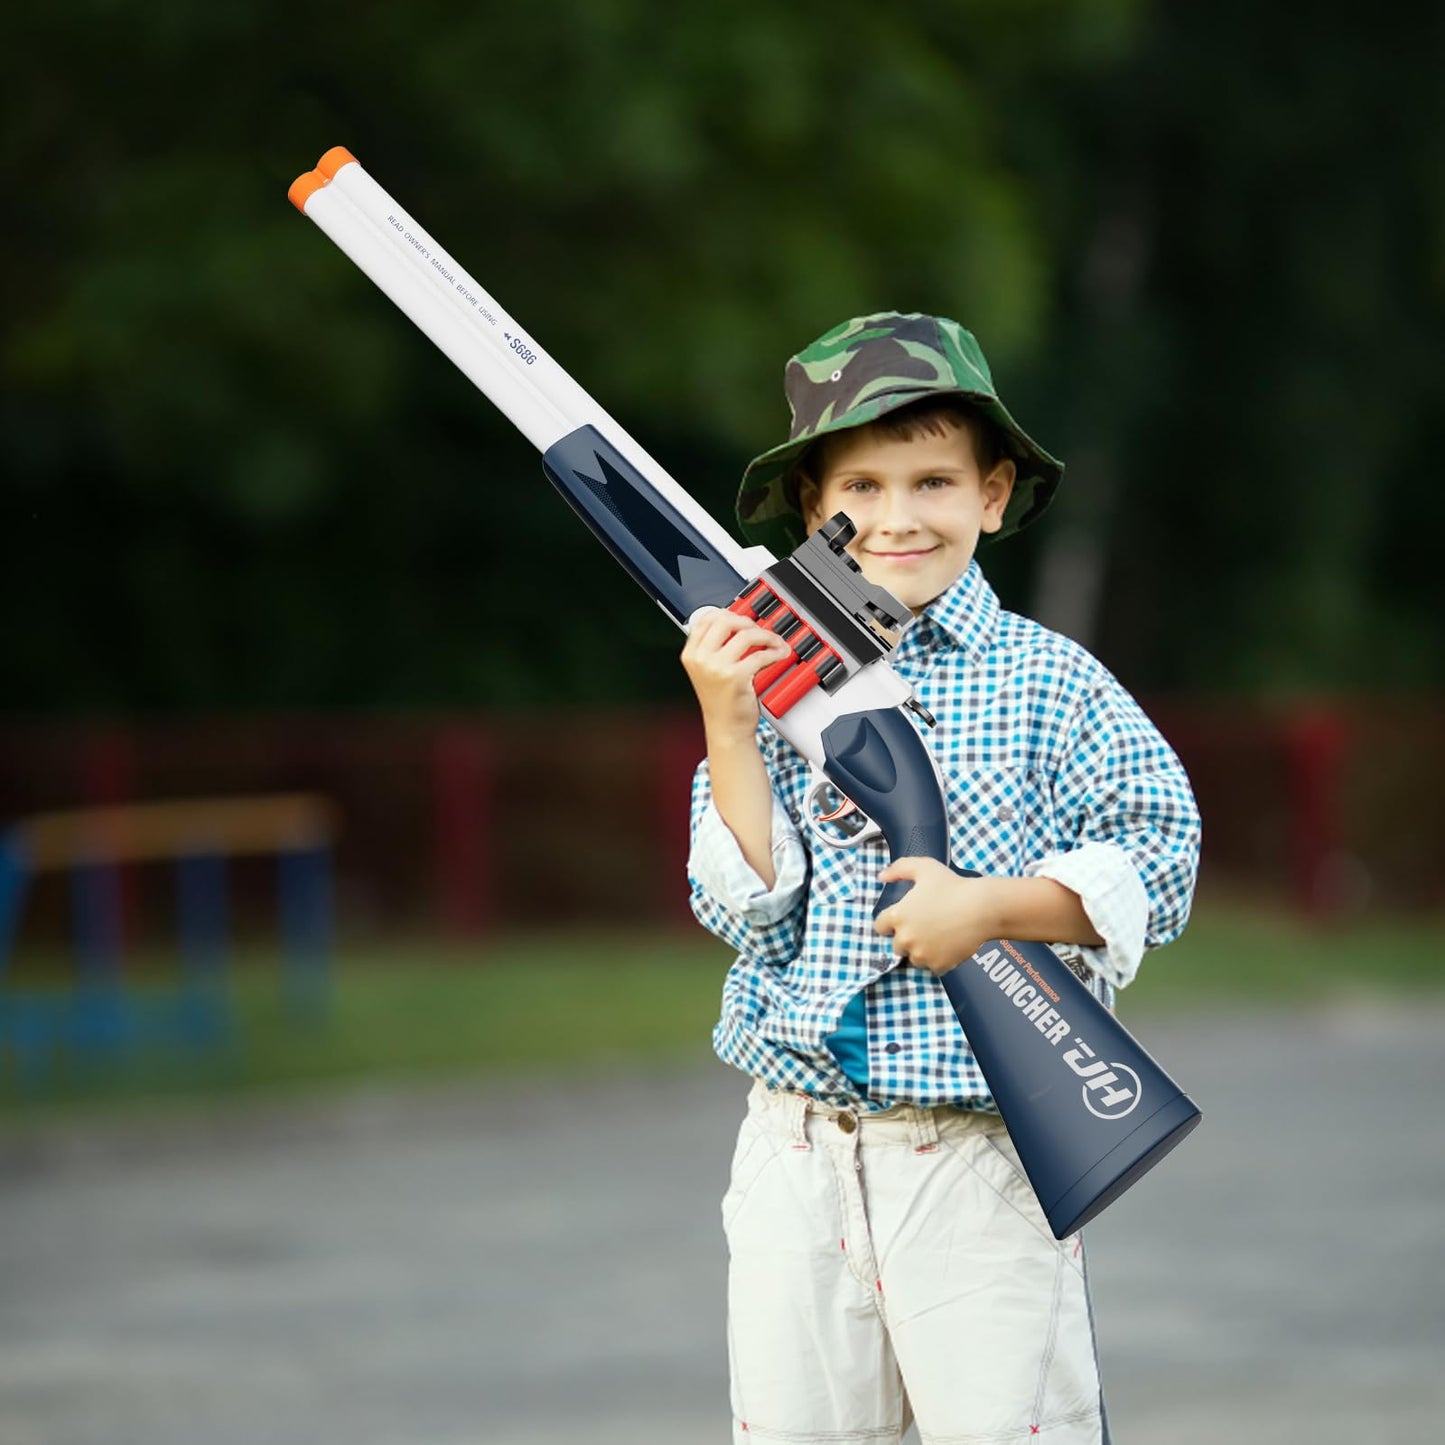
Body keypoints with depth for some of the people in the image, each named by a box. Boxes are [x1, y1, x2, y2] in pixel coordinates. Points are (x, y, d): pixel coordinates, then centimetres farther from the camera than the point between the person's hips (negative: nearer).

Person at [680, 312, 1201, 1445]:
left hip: (982, 1158, -3)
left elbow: (1160, 860, -5)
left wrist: (991, 906, -16)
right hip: (797, 1155, 3)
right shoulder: (775, 681, 5)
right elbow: (751, 913, -2)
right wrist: (727, 728, -12)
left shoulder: (1048, 682, -1)